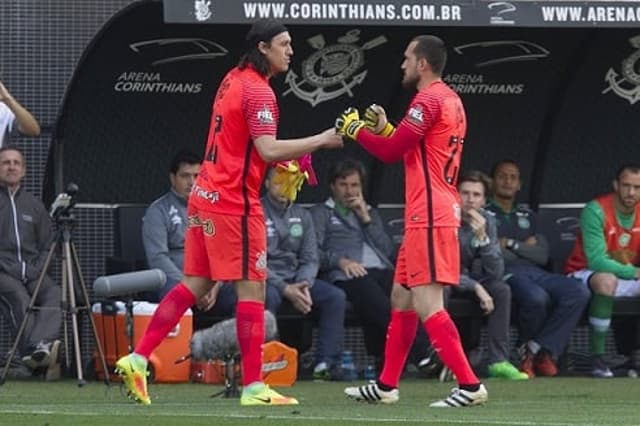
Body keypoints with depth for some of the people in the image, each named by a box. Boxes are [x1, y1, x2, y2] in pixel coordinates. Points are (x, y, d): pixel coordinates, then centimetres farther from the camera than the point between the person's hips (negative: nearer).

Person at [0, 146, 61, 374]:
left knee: (54, 293, -30)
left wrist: (35, 269, 0)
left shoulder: (34, 205, 22)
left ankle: (40, 345, -51)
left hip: (33, 272, 3)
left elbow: (47, 246, 20)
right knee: (19, 297, -35)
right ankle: (30, 348, -51)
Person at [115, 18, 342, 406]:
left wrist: (278, 167, 14)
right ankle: (254, 387, -2)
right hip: (234, 202, -9)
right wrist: (322, 140, -19)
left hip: (206, 195, 9)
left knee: (196, 285, 12)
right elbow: (268, 150, -24)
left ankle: (138, 359, 7)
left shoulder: (233, 80, 13)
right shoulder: (258, 91, -14)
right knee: (253, 289, -3)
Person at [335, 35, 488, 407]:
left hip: (430, 218, -10)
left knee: (427, 304, -13)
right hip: (427, 217, 10)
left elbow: (391, 152, -12)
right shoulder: (450, 100, 16)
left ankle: (470, 384, -17)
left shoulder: (429, 100, -14)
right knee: (402, 298, 17)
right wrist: (384, 128, 17)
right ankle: (386, 386, 24)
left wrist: (356, 129, 2)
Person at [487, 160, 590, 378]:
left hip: (535, 271, 6)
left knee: (579, 293, -24)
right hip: (506, 273, -6)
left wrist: (511, 245, 3)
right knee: (537, 298, -39)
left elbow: (542, 255, 16)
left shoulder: (527, 216, 29)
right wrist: (525, 249, 6)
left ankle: (534, 351, -23)